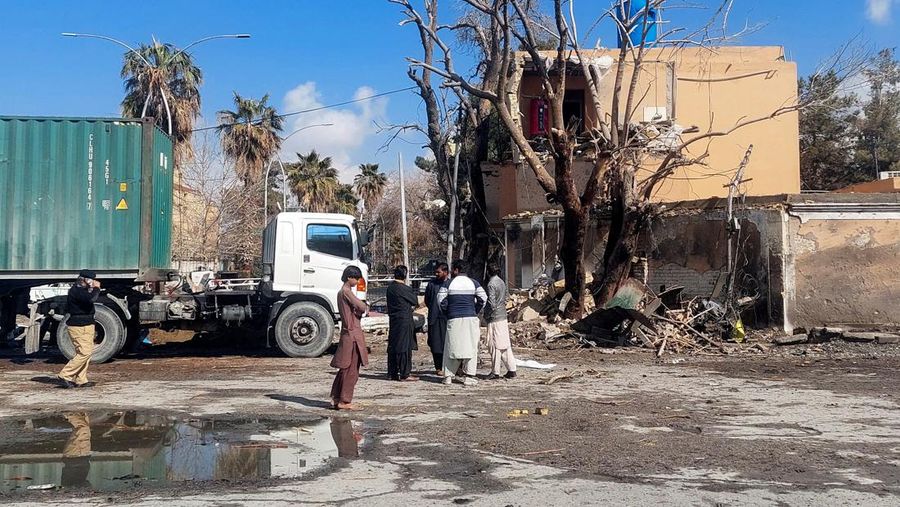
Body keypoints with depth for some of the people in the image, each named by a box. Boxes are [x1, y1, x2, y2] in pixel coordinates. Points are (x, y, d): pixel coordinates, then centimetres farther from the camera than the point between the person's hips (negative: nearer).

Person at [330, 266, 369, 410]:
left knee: (345, 368, 14)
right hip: (352, 333, -10)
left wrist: (358, 310, 0)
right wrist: (363, 308, 2)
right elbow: (362, 307, -20)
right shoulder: (346, 291, -13)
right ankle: (344, 401, -1)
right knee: (352, 370, -4)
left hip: (347, 332, 10)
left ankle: (335, 399, 18)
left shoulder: (341, 292, 17)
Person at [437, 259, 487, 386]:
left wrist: (447, 312, 11)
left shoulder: (449, 284, 0)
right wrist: (475, 312, 10)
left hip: (454, 319, -1)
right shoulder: (473, 283, 4)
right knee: (470, 347, 4)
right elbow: (483, 299, -1)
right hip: (471, 318, 1)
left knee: (452, 347, 7)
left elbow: (441, 300, -3)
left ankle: (448, 376, 9)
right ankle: (468, 377, 1)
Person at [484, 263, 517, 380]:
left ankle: (495, 372, 4)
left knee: (495, 345, -1)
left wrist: (487, 315, -8)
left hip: (494, 318, -8)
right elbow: (507, 295, 19)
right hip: (503, 316, 8)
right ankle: (511, 370, 12)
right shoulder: (502, 282, 9)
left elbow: (491, 303, -19)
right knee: (505, 344, 11)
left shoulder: (491, 284, -16)